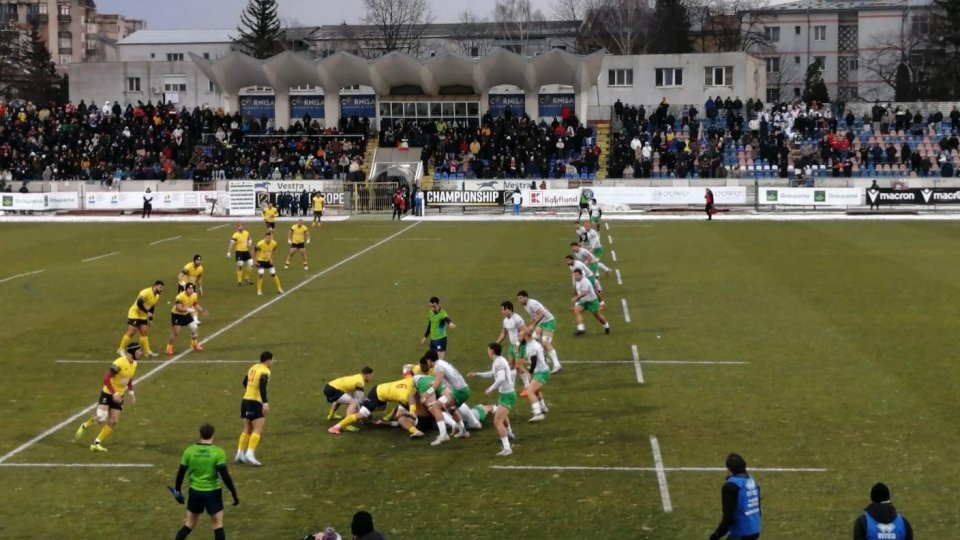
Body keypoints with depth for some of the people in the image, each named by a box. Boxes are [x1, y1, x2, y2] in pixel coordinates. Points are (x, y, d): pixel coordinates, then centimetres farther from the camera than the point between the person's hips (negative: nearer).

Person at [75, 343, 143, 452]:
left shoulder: (134, 364, 2)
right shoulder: (119, 363, -25)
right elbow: (106, 378, -26)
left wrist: (131, 392, 10)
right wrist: (114, 394, -29)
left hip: (119, 396, 7)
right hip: (108, 393, -7)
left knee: (113, 421, -3)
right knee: (100, 419, -13)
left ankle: (97, 443, 6)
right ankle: (84, 426, 19)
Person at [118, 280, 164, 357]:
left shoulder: (157, 296, 6)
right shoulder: (146, 292, -23)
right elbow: (139, 303, -31)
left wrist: (150, 319, 13)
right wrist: (147, 312, -29)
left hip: (143, 316, 8)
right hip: (134, 314, -8)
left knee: (144, 333, 5)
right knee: (131, 332, -11)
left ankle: (147, 351, 7)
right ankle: (121, 350, -2)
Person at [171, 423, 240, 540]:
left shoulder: (189, 451, -3)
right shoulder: (218, 452, -13)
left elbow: (181, 473, 2)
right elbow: (225, 476, -15)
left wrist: (177, 491, 16)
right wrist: (234, 494, -8)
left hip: (195, 492, 3)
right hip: (212, 492, -3)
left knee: (189, 524, 16)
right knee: (218, 526, 8)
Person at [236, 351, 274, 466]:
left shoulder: (253, 368, 14)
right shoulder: (265, 371, -12)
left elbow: (245, 382, 26)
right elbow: (262, 387, -26)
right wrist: (265, 403, -32)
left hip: (246, 400, 9)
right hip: (255, 402, -9)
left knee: (247, 429, 15)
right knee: (258, 429, -9)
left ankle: (240, 454, 16)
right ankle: (249, 454, -20)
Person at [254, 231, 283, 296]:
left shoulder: (274, 243, -15)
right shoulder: (260, 244, -27)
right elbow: (254, 251, -12)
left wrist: (271, 259, 9)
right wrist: (256, 261, -10)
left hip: (268, 261, 4)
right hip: (261, 260, -4)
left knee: (273, 274, 2)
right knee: (260, 274, -16)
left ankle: (279, 289, 15)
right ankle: (259, 290, -4)